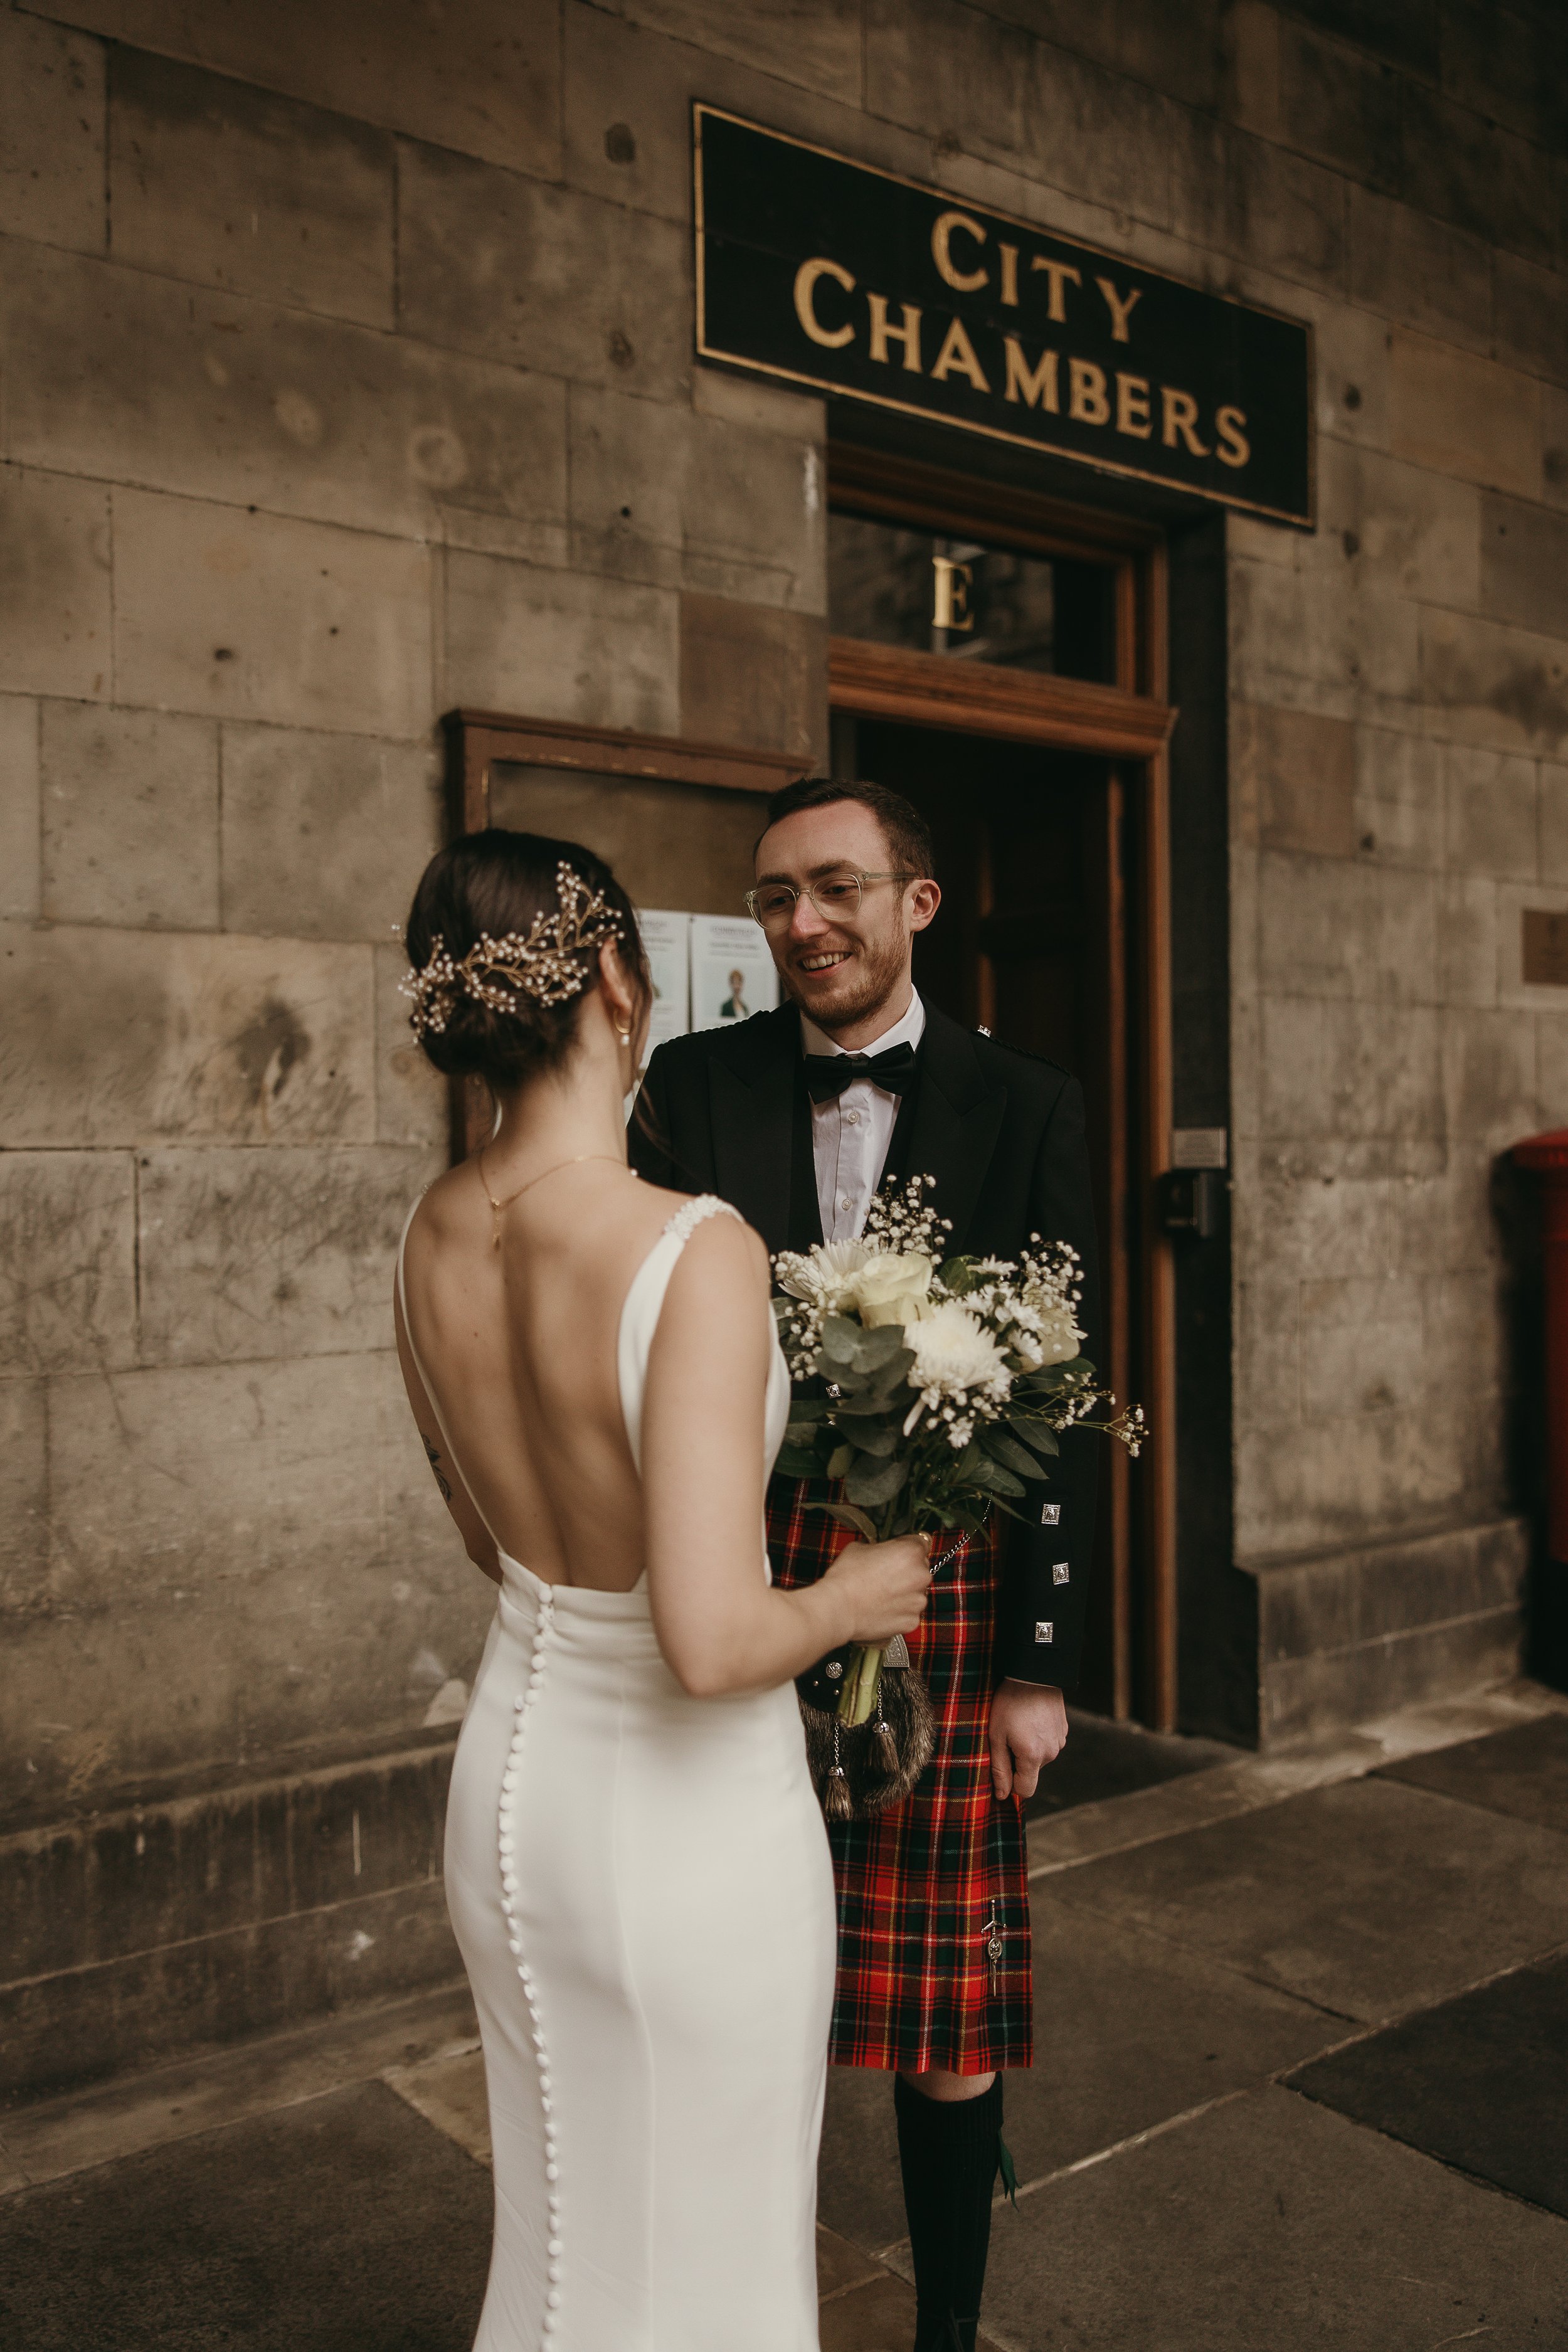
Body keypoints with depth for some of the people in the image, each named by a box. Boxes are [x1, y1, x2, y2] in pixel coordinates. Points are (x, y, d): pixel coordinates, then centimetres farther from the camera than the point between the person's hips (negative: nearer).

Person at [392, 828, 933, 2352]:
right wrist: (851, 1599, -12)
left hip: (511, 1782, 7)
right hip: (690, 1823, -6)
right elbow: (711, 1643, -31)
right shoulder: (696, 1255, -29)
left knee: (556, 2225, 29)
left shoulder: (435, 1233, -6)